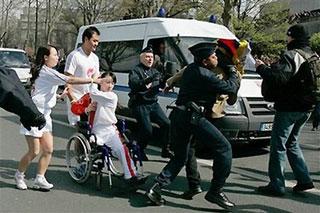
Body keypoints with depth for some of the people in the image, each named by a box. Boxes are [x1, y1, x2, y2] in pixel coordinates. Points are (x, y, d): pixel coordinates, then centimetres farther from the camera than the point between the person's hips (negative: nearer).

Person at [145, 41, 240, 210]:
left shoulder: (191, 69, 16)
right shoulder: (205, 76, -12)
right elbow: (230, 88, -7)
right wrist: (233, 73, 12)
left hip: (178, 115, 9)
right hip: (192, 117, -9)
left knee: (180, 157, 20)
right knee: (224, 148, 0)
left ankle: (157, 187, 6)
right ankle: (215, 191, 0)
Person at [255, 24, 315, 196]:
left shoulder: (291, 55, -15)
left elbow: (280, 77, -28)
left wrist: (261, 68, -14)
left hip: (289, 108, -9)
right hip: (305, 108, 9)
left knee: (278, 145, -1)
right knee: (292, 143, 21)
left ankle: (276, 185, 2)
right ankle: (304, 180, 18)